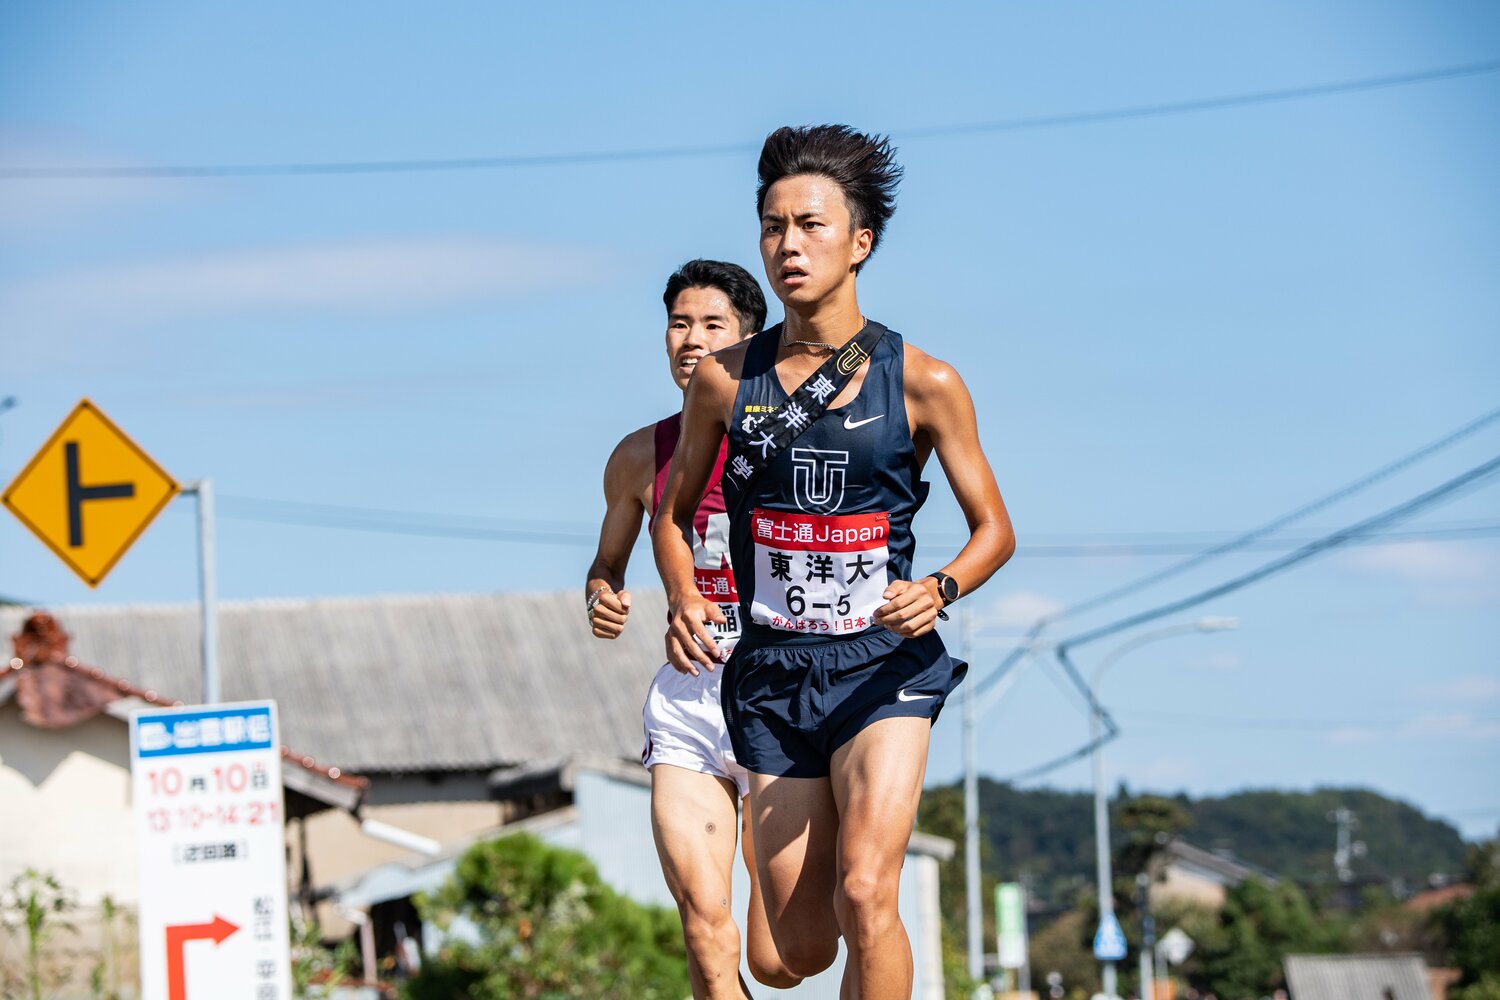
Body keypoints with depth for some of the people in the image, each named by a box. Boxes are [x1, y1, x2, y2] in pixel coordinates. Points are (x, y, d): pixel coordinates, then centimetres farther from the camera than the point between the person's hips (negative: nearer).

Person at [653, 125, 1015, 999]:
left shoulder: (923, 385, -3)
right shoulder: (725, 379, 2)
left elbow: (995, 530, 4)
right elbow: (674, 512, 15)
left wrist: (939, 589, -17)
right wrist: (684, 602, -5)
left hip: (884, 670, -2)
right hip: (771, 674, 2)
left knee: (864, 897, -22)